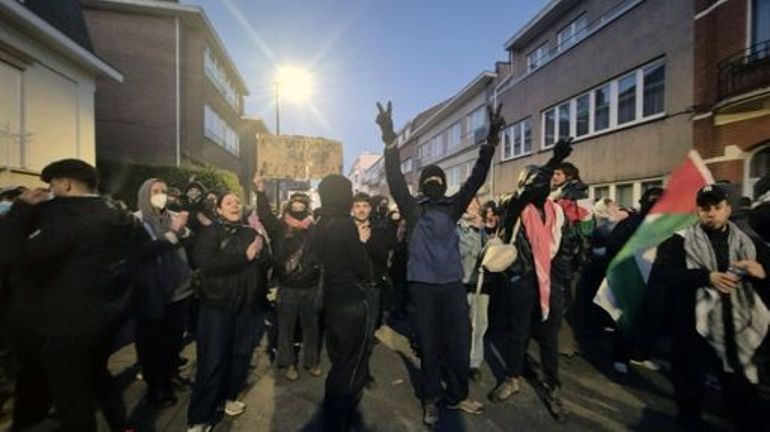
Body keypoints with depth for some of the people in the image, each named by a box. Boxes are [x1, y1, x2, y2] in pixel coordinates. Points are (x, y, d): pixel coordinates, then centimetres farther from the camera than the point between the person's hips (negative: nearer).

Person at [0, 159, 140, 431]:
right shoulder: (118, 217, 4)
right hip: (107, 316, 9)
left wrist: (22, 208, -10)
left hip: (69, 325, -9)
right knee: (97, 375, 27)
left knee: (72, 395, 9)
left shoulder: (68, 216, -22)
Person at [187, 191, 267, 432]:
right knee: (213, 360, 2)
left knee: (241, 354, 14)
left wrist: (260, 251, -12)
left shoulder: (251, 232, 7)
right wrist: (244, 256, -21)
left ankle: (227, 397, 36)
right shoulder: (211, 232, -7)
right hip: (217, 304, -5)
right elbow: (206, 263, -23)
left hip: (246, 304, 5)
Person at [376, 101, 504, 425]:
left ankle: (457, 396, 30)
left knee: (459, 342, 9)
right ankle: (430, 399, 27)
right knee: (429, 344, 9)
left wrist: (491, 141, -7)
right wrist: (390, 140, -20)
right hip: (423, 285, -2)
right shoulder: (413, 209, 3)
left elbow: (476, 179, 2)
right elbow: (395, 181, -9)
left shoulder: (453, 207, 9)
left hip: (453, 284, 2)